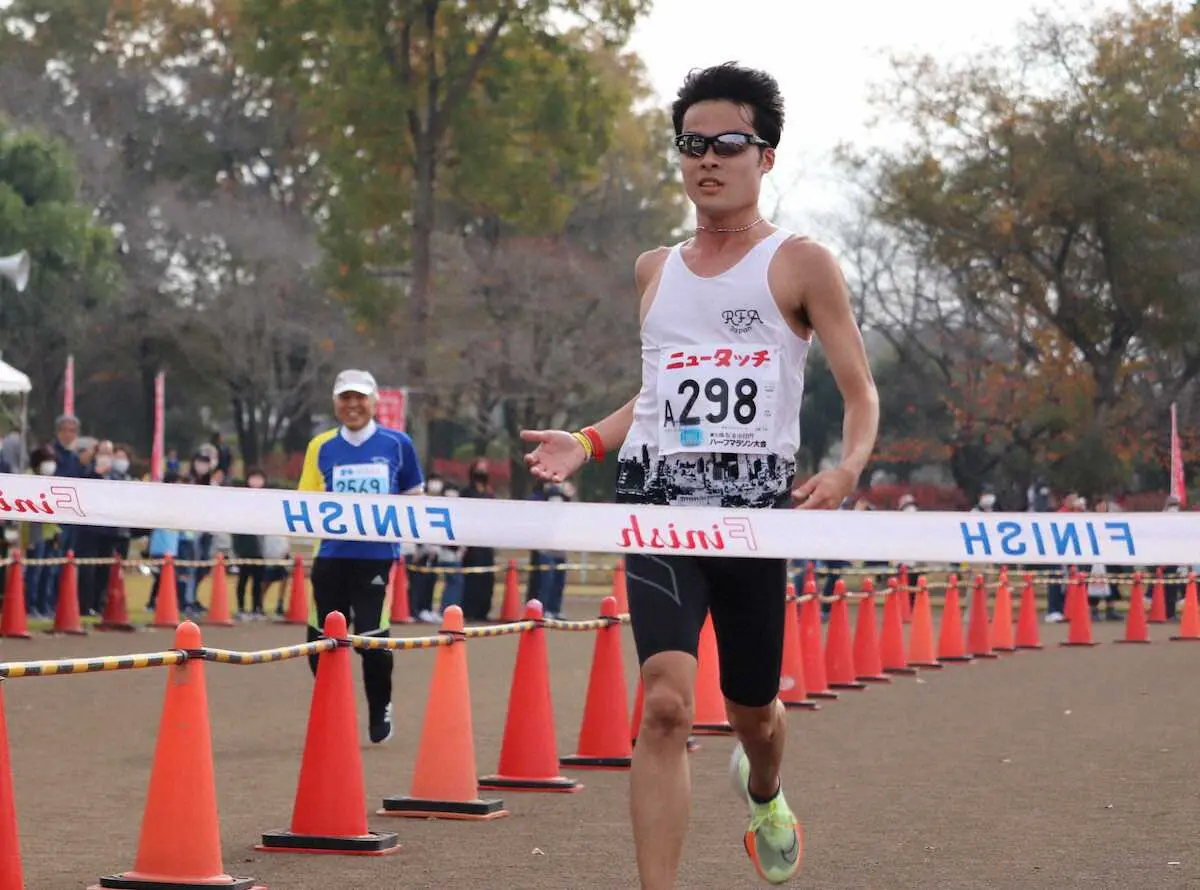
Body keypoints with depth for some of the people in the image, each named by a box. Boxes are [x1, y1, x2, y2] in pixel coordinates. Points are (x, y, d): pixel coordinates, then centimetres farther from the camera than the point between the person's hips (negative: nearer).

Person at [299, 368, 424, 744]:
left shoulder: (397, 444, 3)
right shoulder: (321, 447, 5)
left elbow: (415, 497, 13)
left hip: (378, 556, -2)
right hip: (332, 556, 2)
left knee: (372, 638, -10)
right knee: (322, 640, 3)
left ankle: (380, 711, 17)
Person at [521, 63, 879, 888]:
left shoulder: (800, 264, 3)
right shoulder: (655, 270, 16)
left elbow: (862, 394, -1)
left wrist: (848, 468, -21)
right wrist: (589, 441, 10)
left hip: (755, 504, -2)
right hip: (659, 502, 2)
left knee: (752, 710, 14)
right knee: (666, 702, -18)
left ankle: (763, 791, 51)